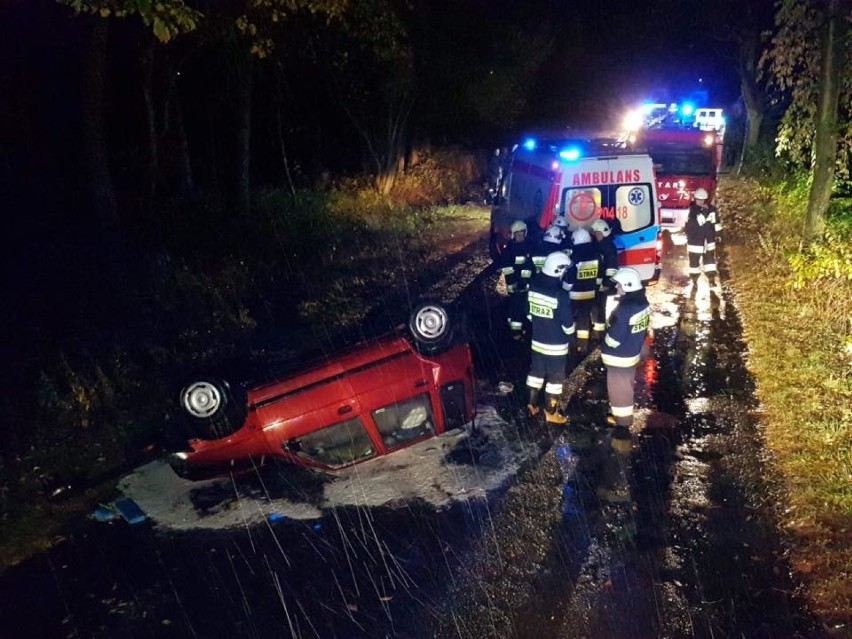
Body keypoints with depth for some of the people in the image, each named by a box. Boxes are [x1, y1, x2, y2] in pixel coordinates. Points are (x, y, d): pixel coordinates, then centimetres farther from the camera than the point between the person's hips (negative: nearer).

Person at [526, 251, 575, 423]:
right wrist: (572, 339, 1)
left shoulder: (533, 286, -6)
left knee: (536, 372, 21)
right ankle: (551, 412, 21)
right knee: (555, 378, 9)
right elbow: (567, 322, -18)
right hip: (556, 345, -6)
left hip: (537, 341, 6)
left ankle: (532, 405, 32)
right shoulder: (560, 294, -26)